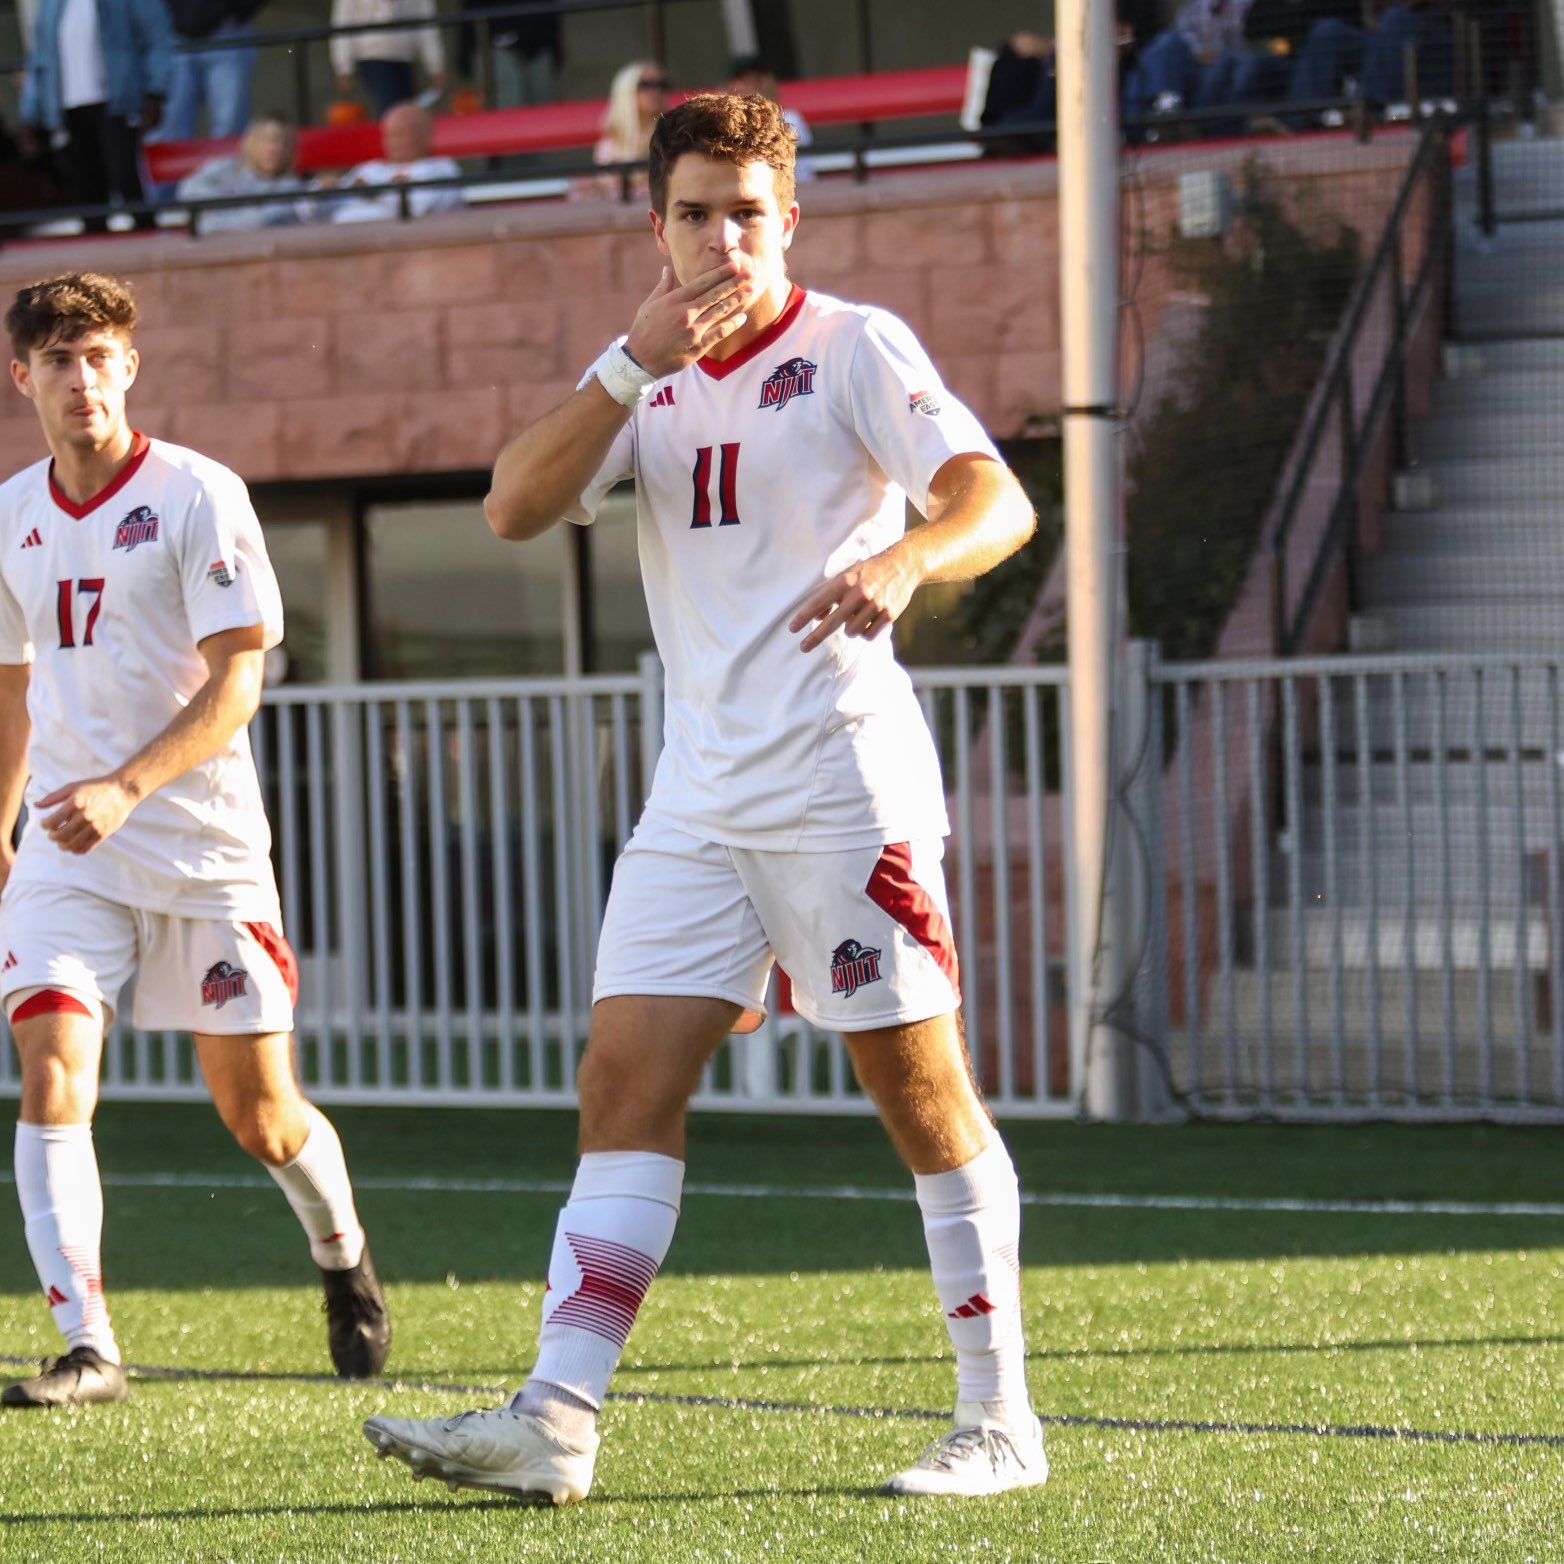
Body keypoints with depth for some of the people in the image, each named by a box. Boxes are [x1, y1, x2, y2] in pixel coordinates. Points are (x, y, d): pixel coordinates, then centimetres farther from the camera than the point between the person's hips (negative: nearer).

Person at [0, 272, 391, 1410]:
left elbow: (236, 681, -13)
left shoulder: (198, 495, -8)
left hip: (203, 845, -3)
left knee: (259, 1112, 3)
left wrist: (126, 787, -25)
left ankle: (342, 1250, 34)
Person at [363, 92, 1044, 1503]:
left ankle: (999, 1421, 6)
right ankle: (553, 1424, -8)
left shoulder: (852, 348, -3)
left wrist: (900, 557, -36)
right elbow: (515, 509, 0)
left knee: (921, 1087, -2)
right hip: (698, 793, 6)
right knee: (627, 1084, -3)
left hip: (844, 783, -5)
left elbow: (999, 499, -15)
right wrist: (632, 365, -11)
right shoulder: (655, 381, 14)